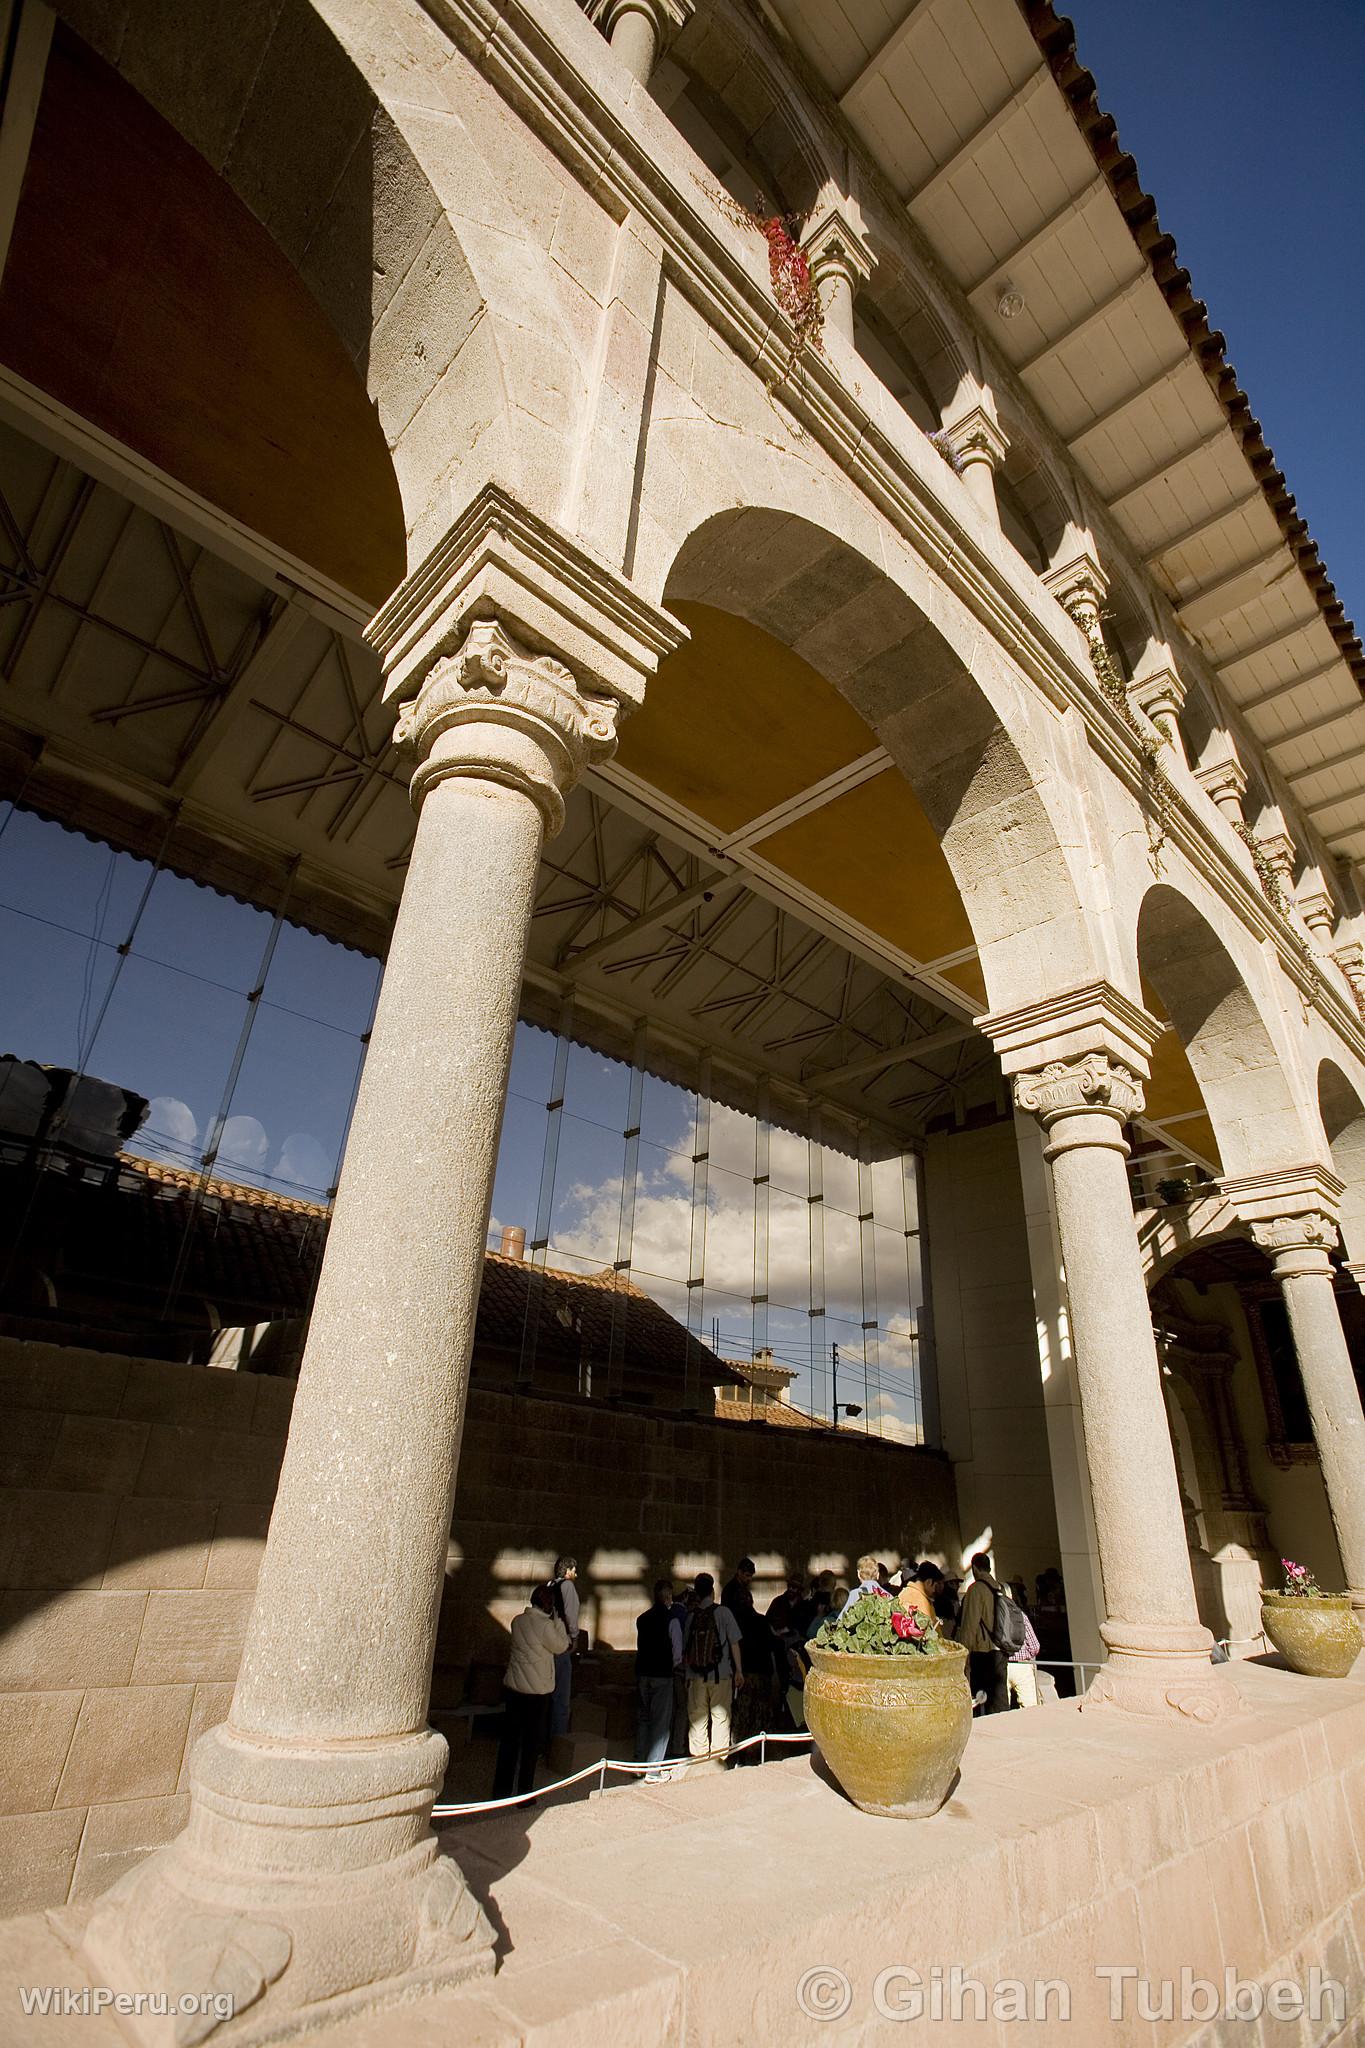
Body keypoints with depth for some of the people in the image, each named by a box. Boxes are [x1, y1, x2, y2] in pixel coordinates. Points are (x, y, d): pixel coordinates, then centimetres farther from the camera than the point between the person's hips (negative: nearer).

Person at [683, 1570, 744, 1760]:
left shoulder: (691, 1616, 2)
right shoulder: (723, 1612, -4)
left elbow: (685, 1649, 5)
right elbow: (734, 1643, -3)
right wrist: (739, 1670, 5)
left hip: (695, 1676, 2)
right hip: (720, 1674, -2)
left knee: (697, 1718, 11)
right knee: (720, 1717, 7)